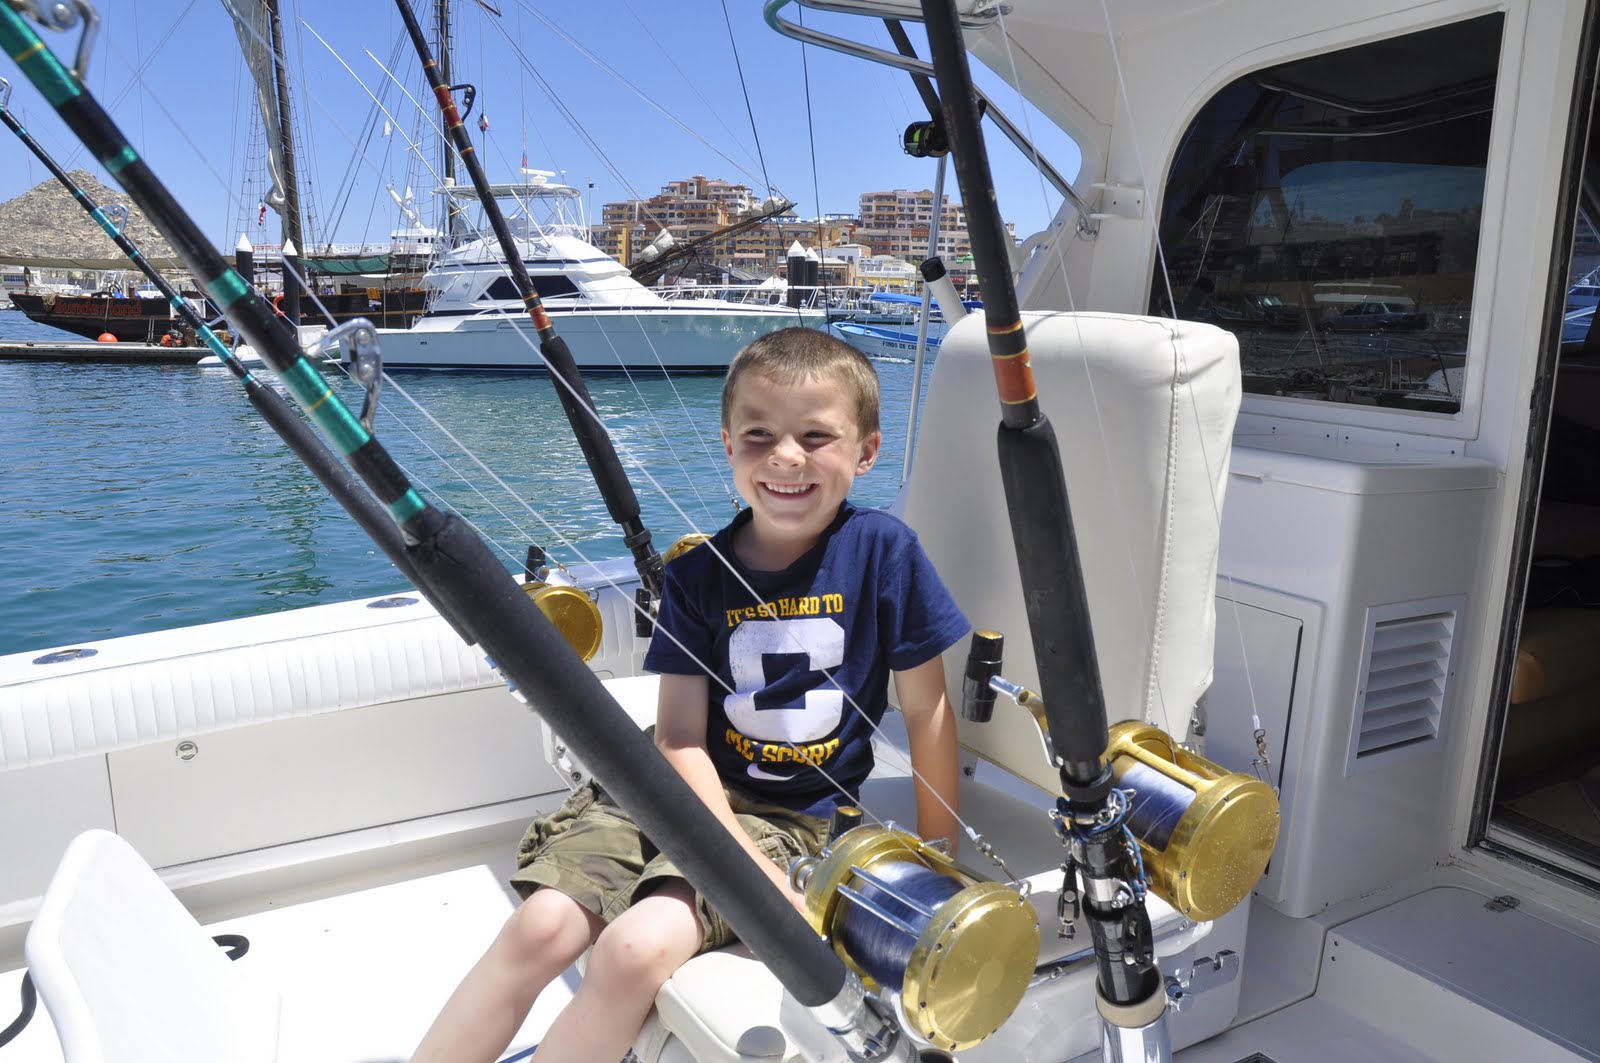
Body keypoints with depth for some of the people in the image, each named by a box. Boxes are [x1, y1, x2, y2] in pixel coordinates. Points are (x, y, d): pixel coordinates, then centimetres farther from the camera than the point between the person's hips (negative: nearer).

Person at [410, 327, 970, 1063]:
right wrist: (748, 867, -20)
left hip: (793, 815, -2)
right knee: (541, 924, -18)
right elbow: (679, 736, -8)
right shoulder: (696, 574, -5)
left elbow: (926, 711, -5)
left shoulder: (883, 550, -10)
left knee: (637, 948, -23)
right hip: (684, 790, 3)